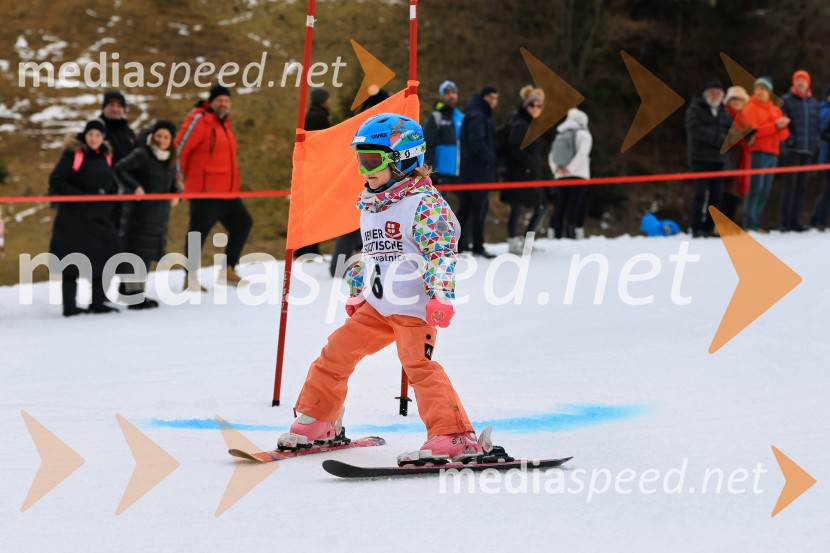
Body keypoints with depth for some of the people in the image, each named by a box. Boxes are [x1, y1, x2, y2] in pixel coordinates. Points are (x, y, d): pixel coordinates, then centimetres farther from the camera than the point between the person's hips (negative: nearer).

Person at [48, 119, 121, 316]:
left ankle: (98, 302, 16)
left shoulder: (106, 156, 11)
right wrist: (80, 196, -19)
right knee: (71, 263, -2)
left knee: (104, 260, 4)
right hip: (74, 218, -6)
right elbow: (56, 181, -12)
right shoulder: (73, 153, -8)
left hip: (100, 218, 6)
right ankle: (69, 306, 3)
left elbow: (112, 185, 22)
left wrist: (108, 196, 1)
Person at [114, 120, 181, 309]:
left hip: (159, 215, 7)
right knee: (136, 251, -7)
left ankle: (138, 292, 22)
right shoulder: (141, 155, -11)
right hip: (138, 212, -7)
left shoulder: (170, 161, 11)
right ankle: (134, 295, -7)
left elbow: (172, 182, 24)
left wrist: (175, 193, 3)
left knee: (149, 252, 12)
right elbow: (119, 170, -16)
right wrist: (134, 187, -27)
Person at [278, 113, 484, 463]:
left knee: (418, 364, -19)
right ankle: (316, 422, 24)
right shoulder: (369, 205, 15)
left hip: (414, 308, -9)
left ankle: (455, 437, -21)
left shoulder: (424, 203, -12)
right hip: (377, 307, 9)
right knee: (337, 351, 9)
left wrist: (440, 297, -29)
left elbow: (441, 253, -20)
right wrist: (356, 295, 29)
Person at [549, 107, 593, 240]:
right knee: (574, 209, -9)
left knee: (559, 208, 3)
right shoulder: (584, 134, 2)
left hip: (560, 177, 5)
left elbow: (551, 156, 12)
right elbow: (582, 153, -14)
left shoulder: (560, 136, 20)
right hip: (578, 175, -5)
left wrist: (556, 169, -1)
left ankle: (555, 235, -3)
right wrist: (570, 169, -15)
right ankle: (570, 233, -18)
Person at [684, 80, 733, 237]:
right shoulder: (695, 109, 2)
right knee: (700, 194, -11)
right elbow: (696, 129, -13)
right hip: (701, 159, -5)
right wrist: (718, 138, -16)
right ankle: (697, 229, -10)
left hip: (719, 160, 5)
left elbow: (731, 131, 17)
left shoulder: (723, 112, 19)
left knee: (716, 195, 2)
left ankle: (709, 228, 7)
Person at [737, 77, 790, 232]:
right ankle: (750, 225, -14)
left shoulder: (776, 110, 18)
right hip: (758, 153, -6)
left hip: (773, 154, 6)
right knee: (756, 190, -13)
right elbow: (752, 130, -13)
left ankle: (755, 224, 7)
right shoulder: (750, 109, 0)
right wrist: (775, 125, -15)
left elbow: (784, 135, 13)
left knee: (764, 193, 4)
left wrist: (782, 126, -10)